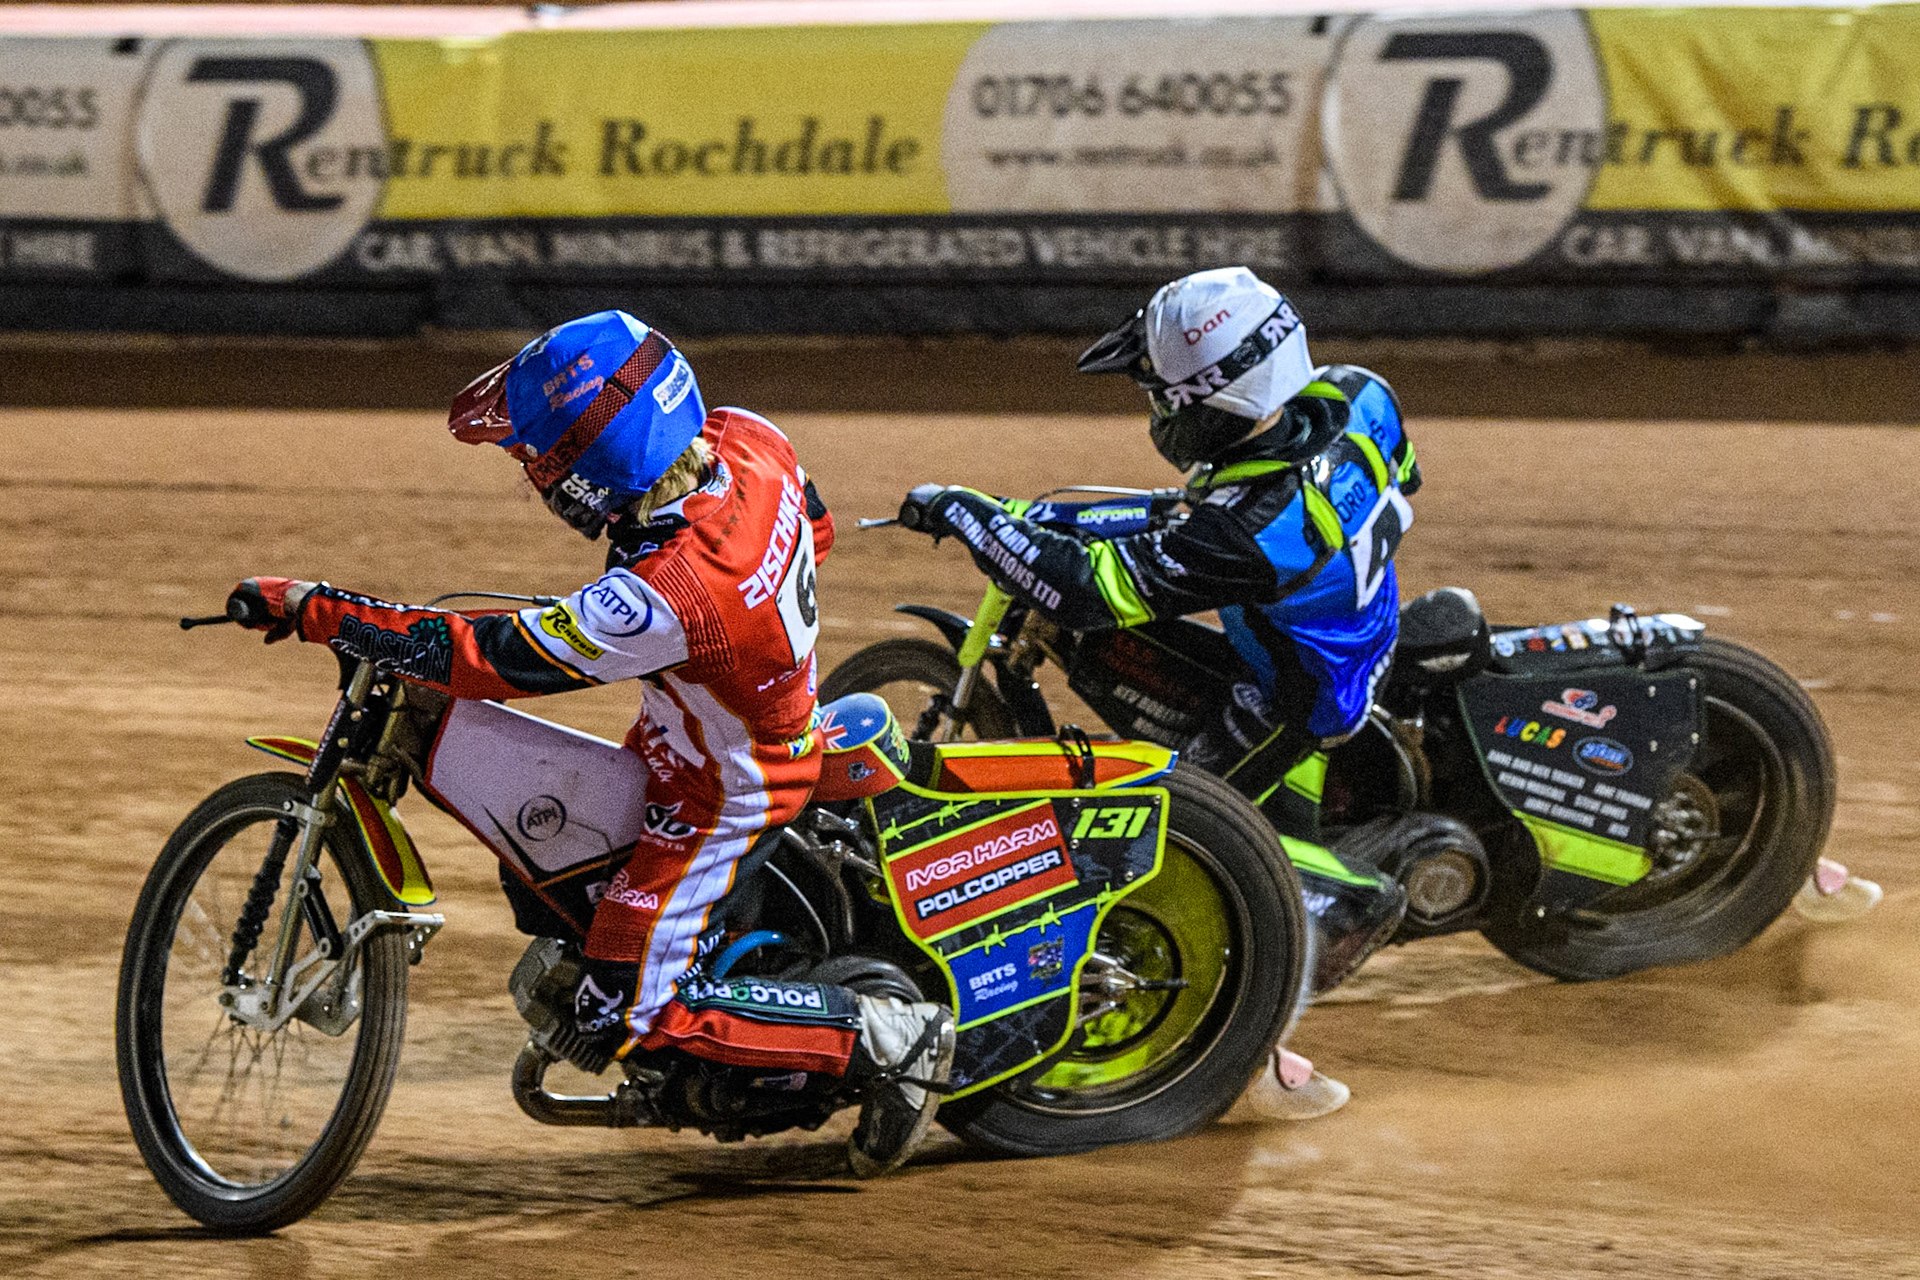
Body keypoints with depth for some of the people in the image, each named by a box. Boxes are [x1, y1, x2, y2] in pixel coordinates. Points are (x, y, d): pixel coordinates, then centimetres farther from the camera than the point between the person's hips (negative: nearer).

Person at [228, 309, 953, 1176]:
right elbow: (816, 530, 5)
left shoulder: (662, 598, -38)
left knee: (623, 1021, -4)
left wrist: (315, 611, -27)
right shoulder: (746, 440, -17)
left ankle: (884, 1039, -2)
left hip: (719, 798, -9)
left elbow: (484, 658, -33)